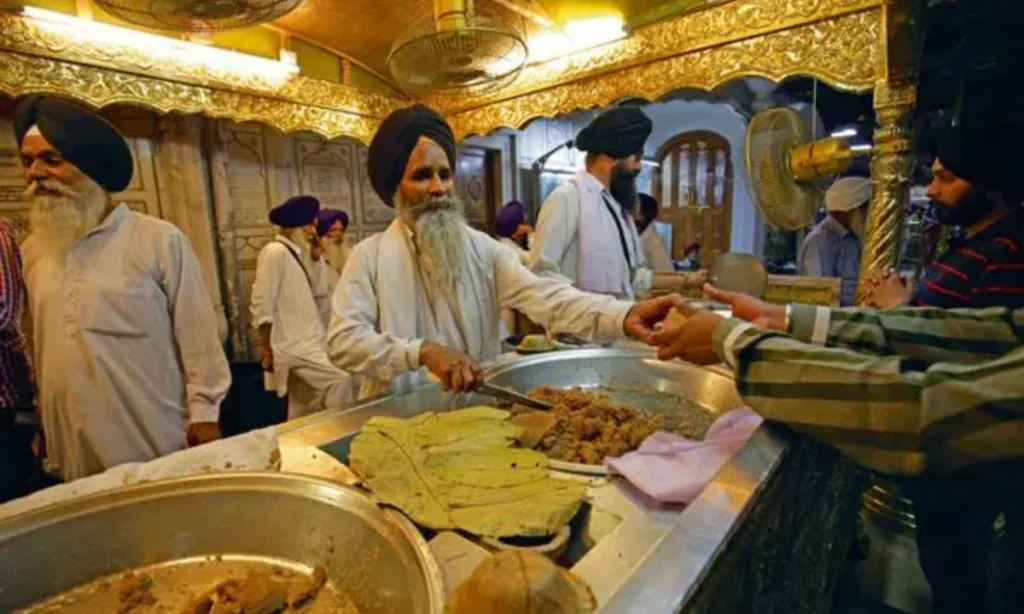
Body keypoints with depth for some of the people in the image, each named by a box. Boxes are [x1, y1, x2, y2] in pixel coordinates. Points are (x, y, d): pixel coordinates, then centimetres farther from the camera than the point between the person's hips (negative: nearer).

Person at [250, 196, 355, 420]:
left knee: (303, 415, 12)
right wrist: (268, 350, -14)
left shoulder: (296, 253, 15)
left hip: (306, 343, 9)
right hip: (292, 347, -9)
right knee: (340, 378, -22)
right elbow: (262, 307, -14)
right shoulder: (275, 252, -10)